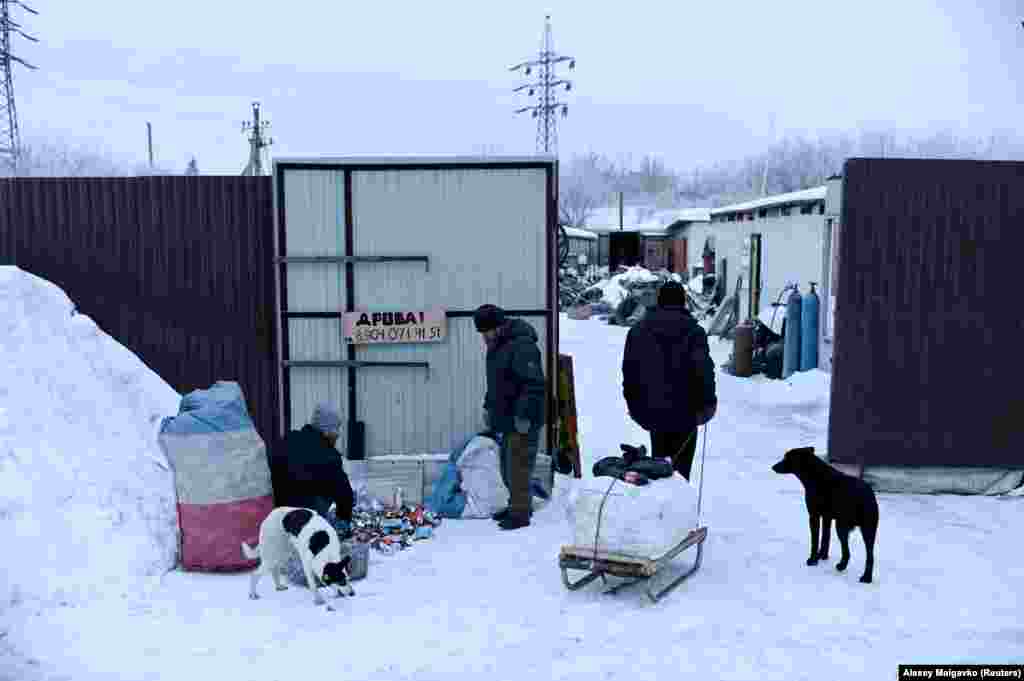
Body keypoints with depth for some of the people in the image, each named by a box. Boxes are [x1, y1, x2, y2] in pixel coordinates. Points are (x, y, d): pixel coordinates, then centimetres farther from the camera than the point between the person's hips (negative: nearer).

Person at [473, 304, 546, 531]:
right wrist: (488, 406, 23)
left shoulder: (522, 347, -20)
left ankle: (520, 513, 4)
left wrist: (524, 416, -25)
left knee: (517, 468, -5)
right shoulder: (496, 347, 13)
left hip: (522, 421, -10)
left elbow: (535, 384, -25)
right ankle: (516, 505, 30)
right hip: (505, 419, 10)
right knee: (508, 468, 18)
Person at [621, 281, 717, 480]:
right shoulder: (693, 330, -8)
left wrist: (633, 403, 16)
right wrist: (708, 403, -3)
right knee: (680, 464, 3)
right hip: (683, 411, -4)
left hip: (651, 410, 4)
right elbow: (704, 370, -13)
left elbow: (629, 369, 9)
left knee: (659, 460, 18)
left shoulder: (638, 329, 6)